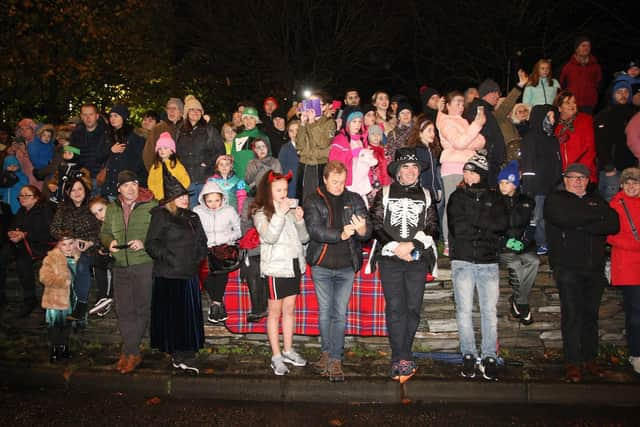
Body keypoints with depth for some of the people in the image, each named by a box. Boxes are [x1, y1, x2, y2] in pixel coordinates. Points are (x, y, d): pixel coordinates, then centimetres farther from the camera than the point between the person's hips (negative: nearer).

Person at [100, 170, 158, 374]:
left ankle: (129, 352, 12)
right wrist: (109, 242, 0)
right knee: (123, 310, 6)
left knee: (141, 308, 0)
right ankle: (134, 353, 18)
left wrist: (144, 243, -18)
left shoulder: (151, 206, -3)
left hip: (145, 264, -4)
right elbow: (104, 232, 22)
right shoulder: (112, 209, 13)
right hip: (120, 266, 4)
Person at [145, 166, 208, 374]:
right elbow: (151, 244, -7)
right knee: (171, 316, -2)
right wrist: (168, 257, -14)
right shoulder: (160, 216, -1)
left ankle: (187, 356, 10)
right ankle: (177, 354, 8)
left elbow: (202, 242, 22)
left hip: (189, 275, 5)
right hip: (167, 275, -5)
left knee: (190, 316, 3)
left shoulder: (193, 217, 17)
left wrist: (197, 258, 6)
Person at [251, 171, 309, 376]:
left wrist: (300, 220, -9)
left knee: (289, 309, 13)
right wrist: (280, 214, -23)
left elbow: (304, 238, 7)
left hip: (294, 264, 5)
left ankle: (288, 351, 26)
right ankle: (276, 357, 12)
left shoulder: (291, 211, 7)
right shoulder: (261, 213, -6)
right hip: (276, 267, -5)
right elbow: (269, 237, -21)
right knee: (275, 312, 4)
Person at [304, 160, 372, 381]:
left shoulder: (354, 200, 5)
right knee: (325, 312, 9)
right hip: (322, 266, 0)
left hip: (346, 267, 1)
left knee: (340, 314, 1)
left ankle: (335, 360, 7)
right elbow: (315, 230, -15)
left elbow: (368, 231, -3)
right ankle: (327, 353, 25)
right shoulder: (313, 201, 0)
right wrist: (340, 235, -30)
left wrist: (362, 229, -28)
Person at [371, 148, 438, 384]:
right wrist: (395, 247, -9)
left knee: (413, 308, 1)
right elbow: (375, 225, 3)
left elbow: (432, 226, 8)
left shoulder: (425, 195, 15)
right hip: (390, 258, -2)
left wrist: (413, 245, -8)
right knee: (395, 307, -7)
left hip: (418, 260, 2)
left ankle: (399, 358, 13)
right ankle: (403, 359, -4)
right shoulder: (385, 194, 9)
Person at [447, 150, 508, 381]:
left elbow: (502, 223, -5)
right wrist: (486, 226, -4)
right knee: (464, 310, -1)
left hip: (489, 262, 1)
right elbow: (457, 227, -4)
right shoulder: (458, 196, 10)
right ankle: (469, 356, 8)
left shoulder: (494, 198, 13)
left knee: (490, 310, 1)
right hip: (463, 260, -1)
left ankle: (489, 357, 8)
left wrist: (473, 219, -7)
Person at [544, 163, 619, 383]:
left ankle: (590, 360, 18)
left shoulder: (596, 199, 17)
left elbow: (614, 224, 1)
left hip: (595, 267, 4)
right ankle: (573, 363, -1)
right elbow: (566, 218, -17)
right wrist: (598, 215, -7)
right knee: (572, 315, -6)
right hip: (568, 267, -4)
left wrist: (582, 225, -11)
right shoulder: (555, 200, 6)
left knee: (591, 315, 8)